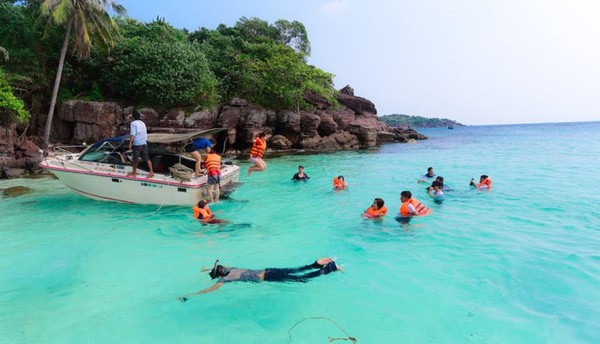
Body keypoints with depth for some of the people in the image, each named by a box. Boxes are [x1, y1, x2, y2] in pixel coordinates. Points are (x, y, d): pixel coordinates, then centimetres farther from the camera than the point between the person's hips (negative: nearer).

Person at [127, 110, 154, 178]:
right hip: (144, 143, 6)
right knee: (147, 158, 3)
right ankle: (151, 172, -4)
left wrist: (130, 143, -16)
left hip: (137, 144, -6)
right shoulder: (142, 123, 13)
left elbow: (132, 134, -18)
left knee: (135, 159, 9)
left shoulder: (133, 123, -8)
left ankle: (134, 172, 23)